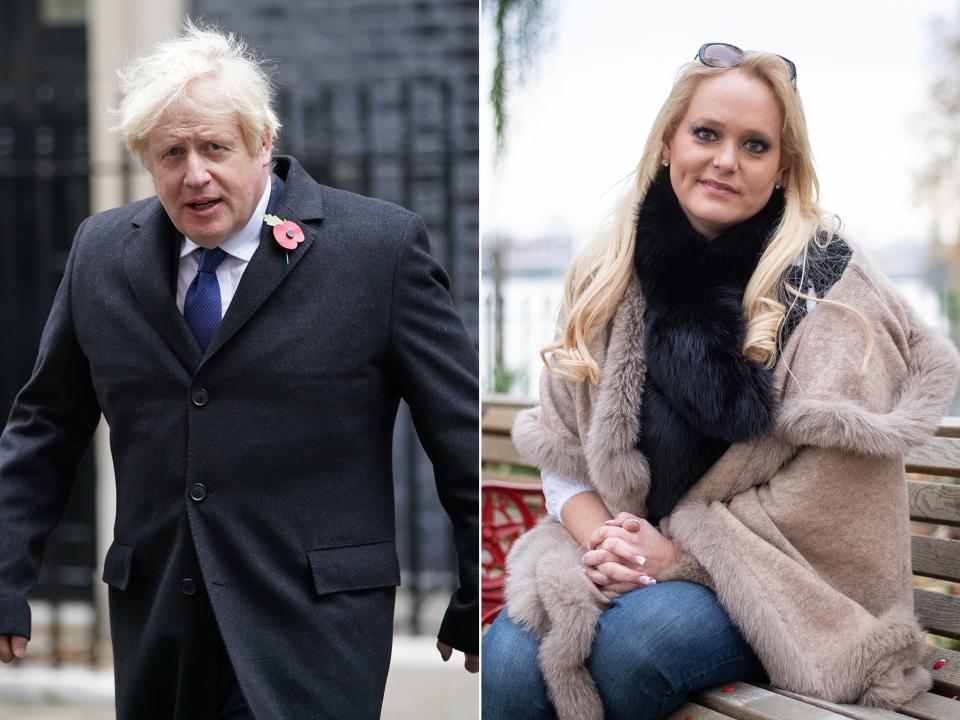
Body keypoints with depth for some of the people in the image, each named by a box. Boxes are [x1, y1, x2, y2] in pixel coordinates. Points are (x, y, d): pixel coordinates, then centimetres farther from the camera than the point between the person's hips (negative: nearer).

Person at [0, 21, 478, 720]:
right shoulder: (101, 251, 6)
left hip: (314, 621, -4)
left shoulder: (382, 244, -6)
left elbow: (463, 432, -3)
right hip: (154, 618, 4)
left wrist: (480, 606, 0)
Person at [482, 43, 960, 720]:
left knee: (634, 637, -34)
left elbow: (831, 487, -12)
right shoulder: (608, 273, 7)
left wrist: (683, 550, -15)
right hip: (625, 556, 3)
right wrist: (599, 539, -12)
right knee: (506, 659, -26)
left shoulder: (826, 283, -7)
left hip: (776, 583, -3)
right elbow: (562, 449, 8)